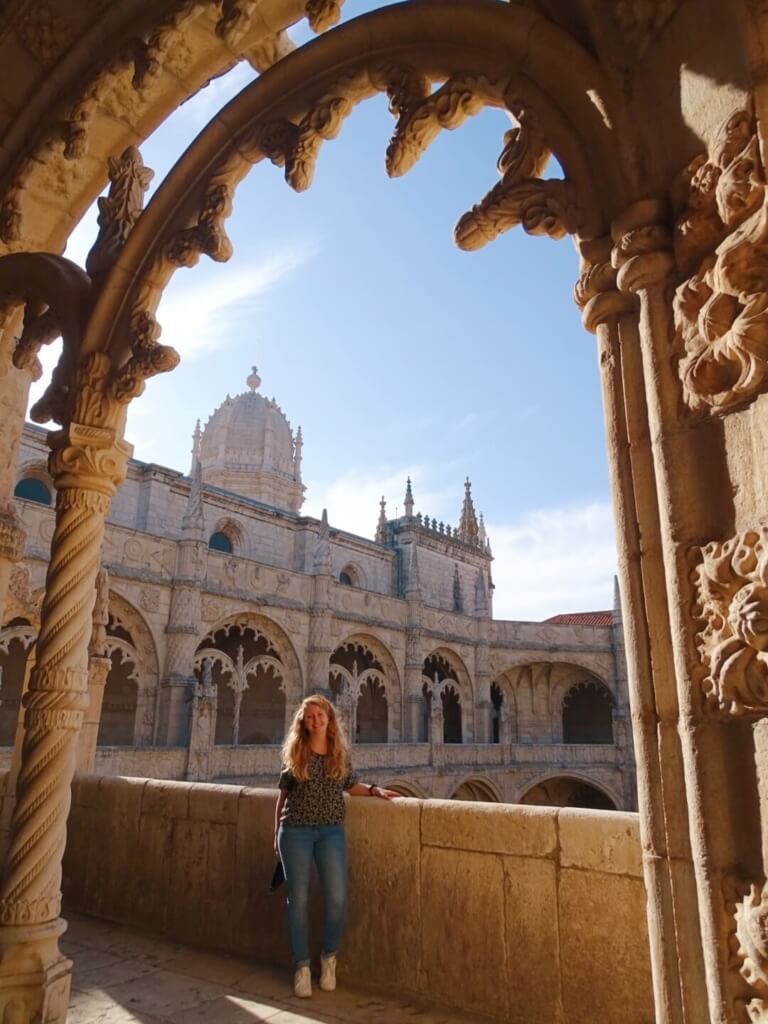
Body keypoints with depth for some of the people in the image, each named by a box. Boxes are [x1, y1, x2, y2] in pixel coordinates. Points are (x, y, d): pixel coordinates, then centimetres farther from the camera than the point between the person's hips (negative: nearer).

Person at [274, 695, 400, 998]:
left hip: (331, 831, 1)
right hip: (296, 832, -1)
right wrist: (277, 834, 7)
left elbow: (351, 785, 12)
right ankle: (302, 966, 20)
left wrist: (376, 790, -5)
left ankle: (329, 957, 24)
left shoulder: (340, 752, 3)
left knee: (337, 897, -1)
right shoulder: (294, 753, 0)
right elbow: (283, 795, 6)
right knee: (298, 899, 4)